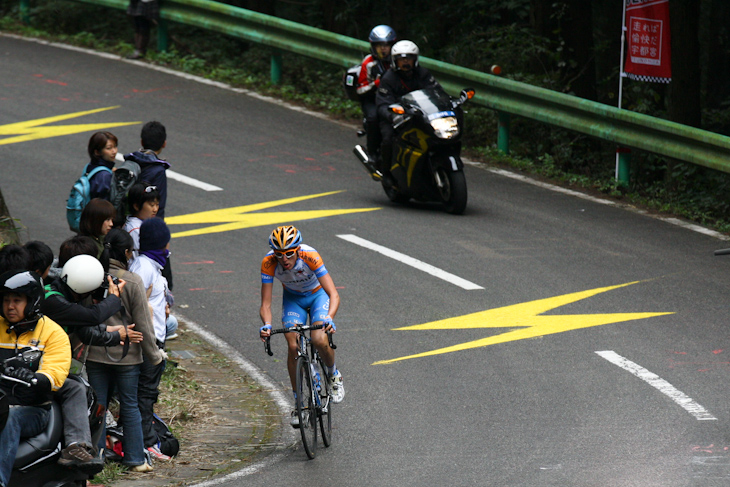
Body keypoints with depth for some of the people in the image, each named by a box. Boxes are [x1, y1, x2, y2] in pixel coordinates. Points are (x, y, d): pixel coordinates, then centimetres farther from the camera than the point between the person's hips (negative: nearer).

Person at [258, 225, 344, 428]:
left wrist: (329, 318, -57)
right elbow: (265, 304, -26)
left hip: (318, 295, -2)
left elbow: (334, 295, -39)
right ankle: (299, 403, -1)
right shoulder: (269, 263, -29)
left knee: (319, 340, -26)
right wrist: (266, 325, -46)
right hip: (293, 298, 2)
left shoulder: (310, 257, -36)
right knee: (293, 347, -16)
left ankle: (334, 375, 6)